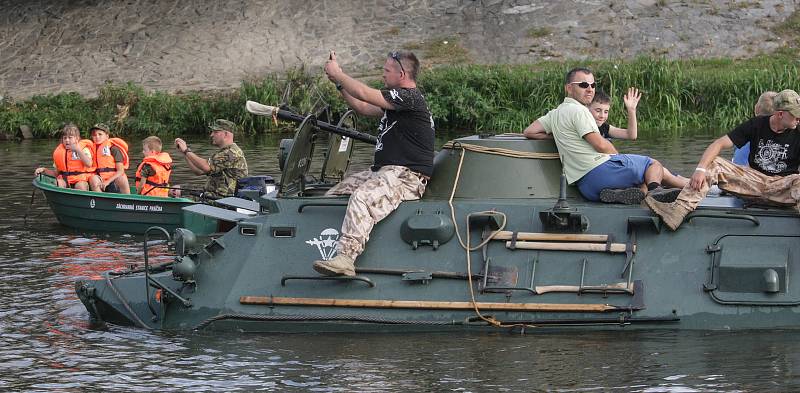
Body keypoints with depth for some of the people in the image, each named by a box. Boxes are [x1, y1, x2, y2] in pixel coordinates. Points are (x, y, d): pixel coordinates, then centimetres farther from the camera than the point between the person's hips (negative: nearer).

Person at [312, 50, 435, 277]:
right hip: (385, 172, 11)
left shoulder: (410, 97, -11)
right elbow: (363, 108, 31)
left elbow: (363, 94, -16)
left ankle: (345, 258, -48)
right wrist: (339, 83, 24)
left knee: (362, 198, -35)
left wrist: (337, 73, -1)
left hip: (406, 176, -11)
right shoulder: (398, 100, 23)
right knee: (334, 194, 5)